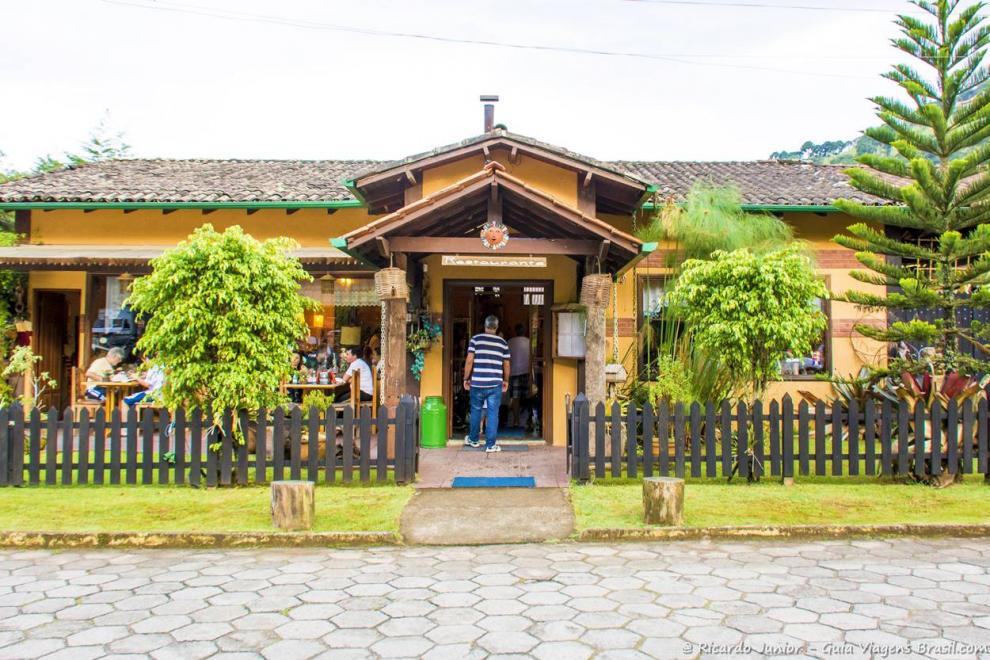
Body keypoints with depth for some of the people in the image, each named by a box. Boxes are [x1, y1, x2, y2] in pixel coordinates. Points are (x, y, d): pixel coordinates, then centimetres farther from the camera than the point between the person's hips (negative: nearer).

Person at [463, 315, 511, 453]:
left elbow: (469, 361, -6)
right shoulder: (502, 343, 5)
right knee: (493, 413, 4)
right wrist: (506, 381, 24)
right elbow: (506, 364, 10)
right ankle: (491, 445, 4)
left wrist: (466, 378, 4)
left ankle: (473, 440, 29)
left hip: (477, 383, 0)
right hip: (495, 384, 0)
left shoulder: (476, 339, -1)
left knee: (476, 411, 16)